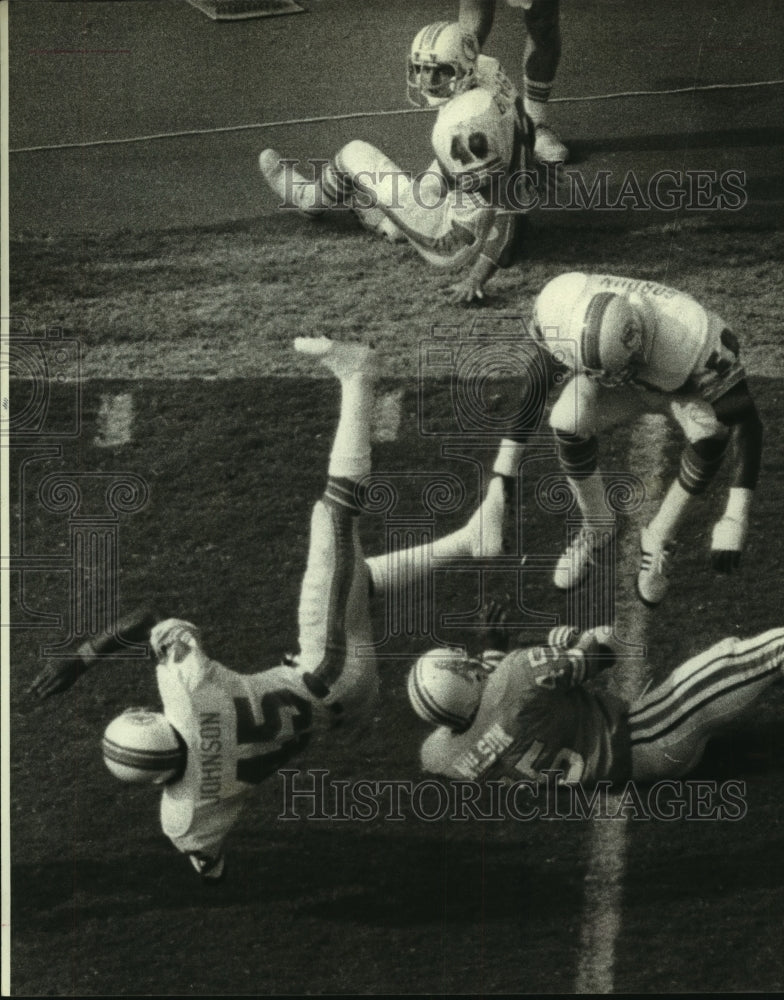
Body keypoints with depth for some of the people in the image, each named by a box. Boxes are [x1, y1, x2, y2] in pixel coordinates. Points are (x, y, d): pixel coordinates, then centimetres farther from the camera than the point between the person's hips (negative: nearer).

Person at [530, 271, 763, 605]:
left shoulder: (694, 339, -44)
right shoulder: (559, 311, -36)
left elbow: (746, 423, -36)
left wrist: (734, 521, -38)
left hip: (683, 386, -2)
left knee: (709, 427, -35)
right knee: (569, 419, -29)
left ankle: (659, 538, -10)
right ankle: (595, 526, 1)